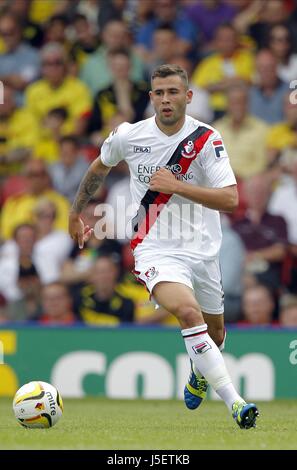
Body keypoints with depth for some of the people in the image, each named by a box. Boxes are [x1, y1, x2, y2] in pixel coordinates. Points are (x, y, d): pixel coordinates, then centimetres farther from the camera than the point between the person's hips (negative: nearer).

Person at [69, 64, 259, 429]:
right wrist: (75, 213, 26)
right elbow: (99, 167, 18)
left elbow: (230, 198, -18)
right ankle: (234, 403, -30)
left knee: (214, 335, 16)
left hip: (203, 249, 2)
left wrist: (176, 185, -25)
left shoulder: (206, 139, -10)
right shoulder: (128, 136, -4)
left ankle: (199, 374, 54)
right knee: (188, 312, -30)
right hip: (156, 249, -2)